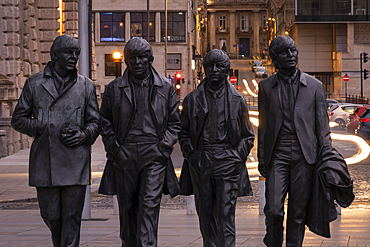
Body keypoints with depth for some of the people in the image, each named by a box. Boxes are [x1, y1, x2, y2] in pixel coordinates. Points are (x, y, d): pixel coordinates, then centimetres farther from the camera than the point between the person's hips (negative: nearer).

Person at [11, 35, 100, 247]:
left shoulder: (86, 86, 10)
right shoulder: (34, 84, 8)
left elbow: (95, 121, 15)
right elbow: (18, 119, 9)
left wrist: (84, 135, -7)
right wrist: (44, 128, -6)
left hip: (76, 162, 0)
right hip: (45, 161, 0)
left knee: (72, 216, -3)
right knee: (51, 215, 6)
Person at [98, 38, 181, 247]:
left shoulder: (165, 87, 8)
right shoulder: (114, 89, 9)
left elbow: (175, 122, 11)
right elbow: (105, 122, 13)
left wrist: (164, 146, -2)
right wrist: (113, 148, 1)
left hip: (154, 155, -2)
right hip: (124, 156, 2)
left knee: (150, 206, -12)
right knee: (127, 207, 8)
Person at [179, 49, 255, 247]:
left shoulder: (237, 100, 8)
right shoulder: (192, 99, 10)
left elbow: (247, 136, 13)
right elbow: (183, 132, 15)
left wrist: (238, 157, -1)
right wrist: (191, 155, 1)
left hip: (227, 161, -2)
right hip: (201, 162, 2)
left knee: (225, 214, -8)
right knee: (205, 212, 5)